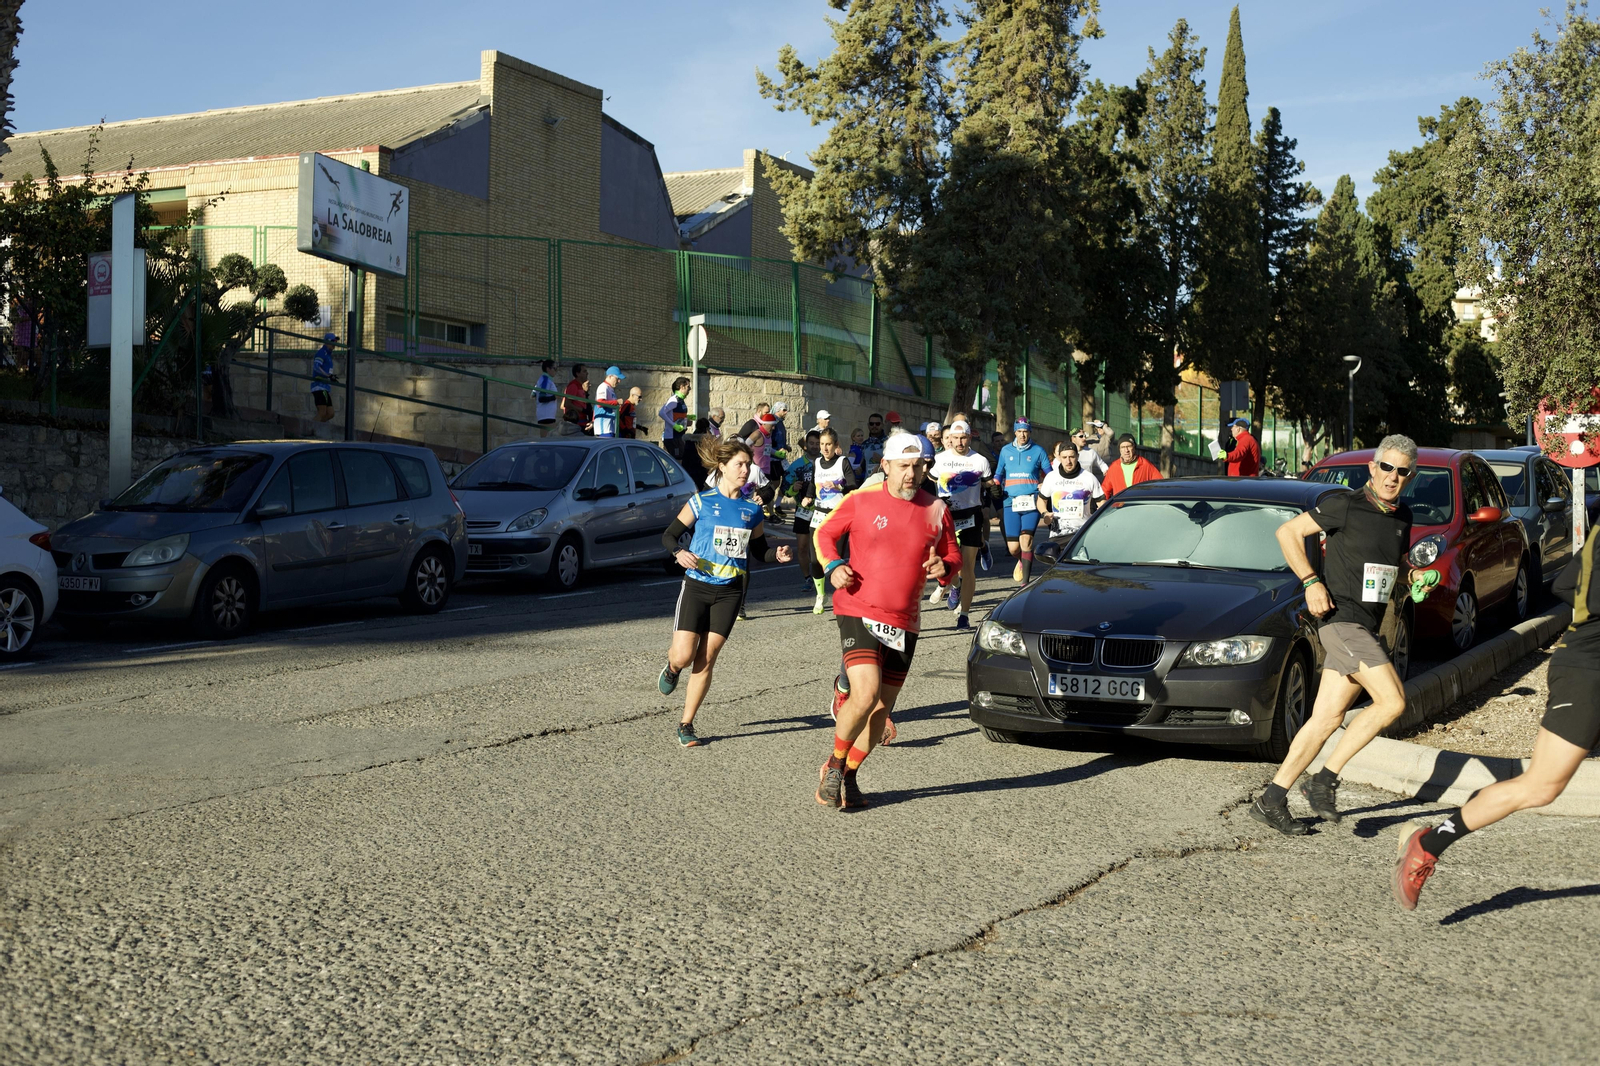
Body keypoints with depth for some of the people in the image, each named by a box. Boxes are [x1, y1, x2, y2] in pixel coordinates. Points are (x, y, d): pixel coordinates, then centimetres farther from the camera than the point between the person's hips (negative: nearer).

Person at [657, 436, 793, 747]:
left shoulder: (752, 509, 7)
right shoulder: (702, 502, -3)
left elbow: (759, 550, 15)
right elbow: (669, 535, 2)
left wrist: (777, 555, -6)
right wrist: (679, 553, -19)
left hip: (729, 592, 2)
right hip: (697, 587, -2)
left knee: (706, 661, 1)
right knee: (684, 656, -9)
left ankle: (686, 724, 11)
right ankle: (672, 667, 30)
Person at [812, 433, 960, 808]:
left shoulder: (936, 509, 5)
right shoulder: (861, 500, -2)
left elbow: (953, 554, 15)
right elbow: (825, 533, 10)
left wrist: (944, 566, -8)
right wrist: (833, 566, -8)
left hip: (904, 622, 4)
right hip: (859, 612, -4)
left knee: (882, 708, 7)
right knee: (865, 695, -21)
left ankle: (849, 777, 26)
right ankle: (834, 764, 4)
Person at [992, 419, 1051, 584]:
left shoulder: (1038, 451, 8)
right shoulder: (1005, 451, 14)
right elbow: (999, 474, 21)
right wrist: (995, 486, 0)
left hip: (1031, 502, -2)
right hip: (1011, 502, 2)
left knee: (1026, 539, -18)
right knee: (1013, 547, -2)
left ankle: (1025, 581, -13)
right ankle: (1021, 561, 34)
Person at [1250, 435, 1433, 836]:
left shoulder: (1402, 517, 14)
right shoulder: (1345, 506, -8)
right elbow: (1288, 532, -6)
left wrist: (1414, 577, 6)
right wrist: (1311, 582, -15)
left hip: (1366, 627, 8)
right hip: (1341, 616, -8)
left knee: (1327, 717, 5)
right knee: (1392, 701, -17)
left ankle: (1272, 799, 9)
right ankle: (1325, 780, -8)